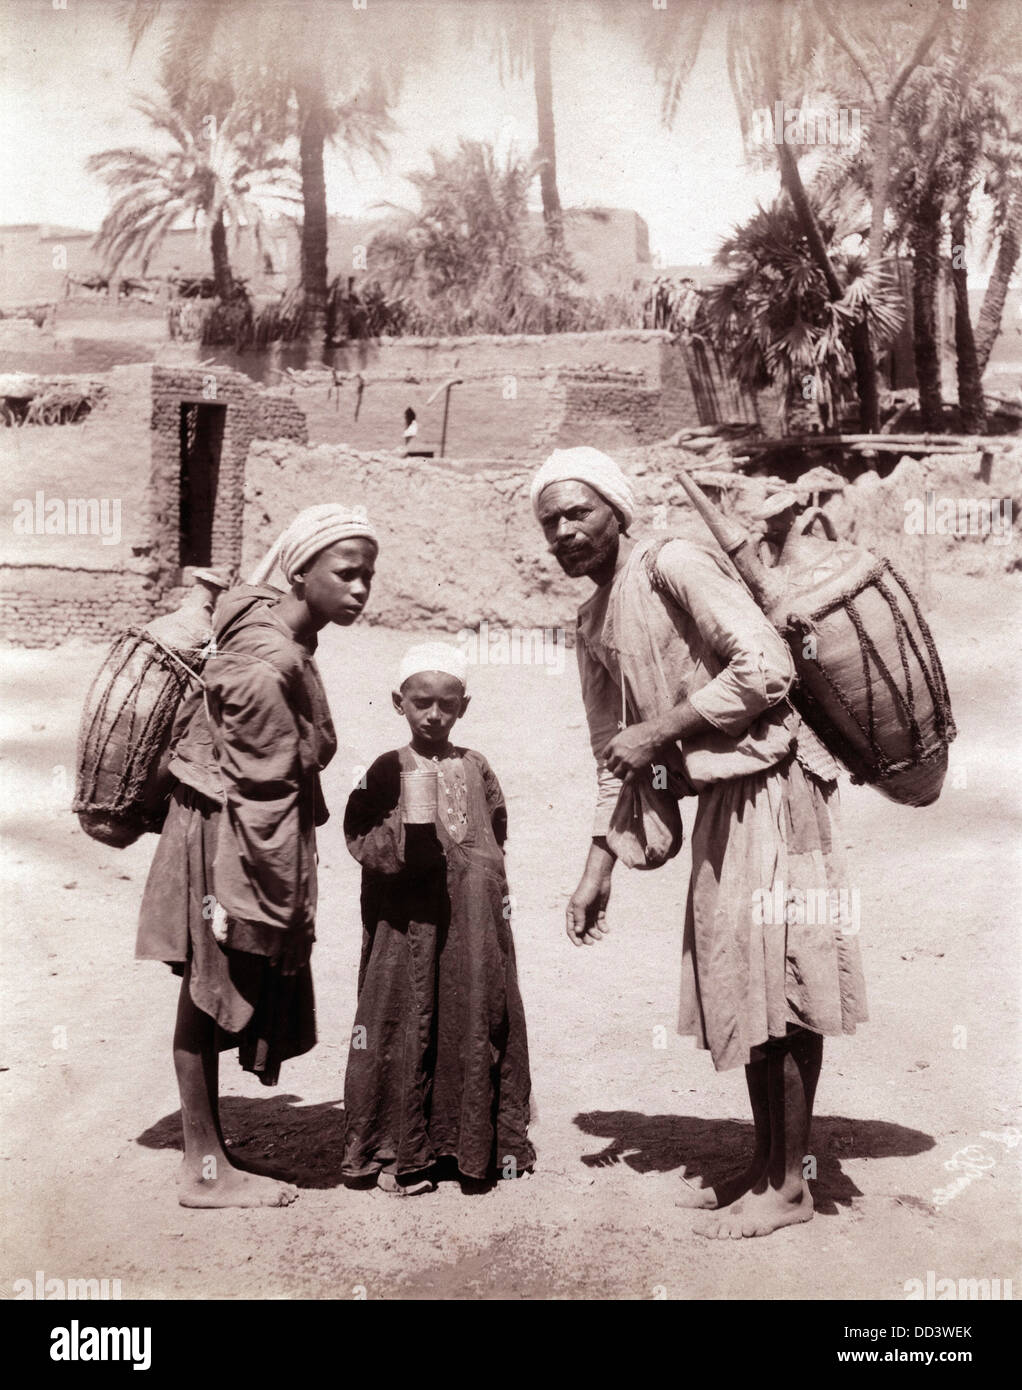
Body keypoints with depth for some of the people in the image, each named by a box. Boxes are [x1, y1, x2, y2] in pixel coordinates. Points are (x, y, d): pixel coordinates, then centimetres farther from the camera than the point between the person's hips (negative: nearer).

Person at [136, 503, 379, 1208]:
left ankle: (210, 1153, 28)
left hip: (237, 832, 9)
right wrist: (283, 903, -17)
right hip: (231, 842, -9)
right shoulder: (268, 667, -23)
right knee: (210, 998, 3)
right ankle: (206, 1169, 15)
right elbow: (261, 795, -22)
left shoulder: (270, 624, 6)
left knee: (217, 1000, 16)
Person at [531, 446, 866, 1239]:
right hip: (719, 801, 9)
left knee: (776, 985, -1)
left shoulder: (674, 566, -13)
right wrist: (599, 867, 15)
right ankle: (763, 1164, 27)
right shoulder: (595, 625, 13)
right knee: (740, 989, 14)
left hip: (767, 788, -9)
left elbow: (767, 666, -21)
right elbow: (612, 753, 18)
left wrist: (658, 732, -17)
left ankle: (788, 1185, 10)